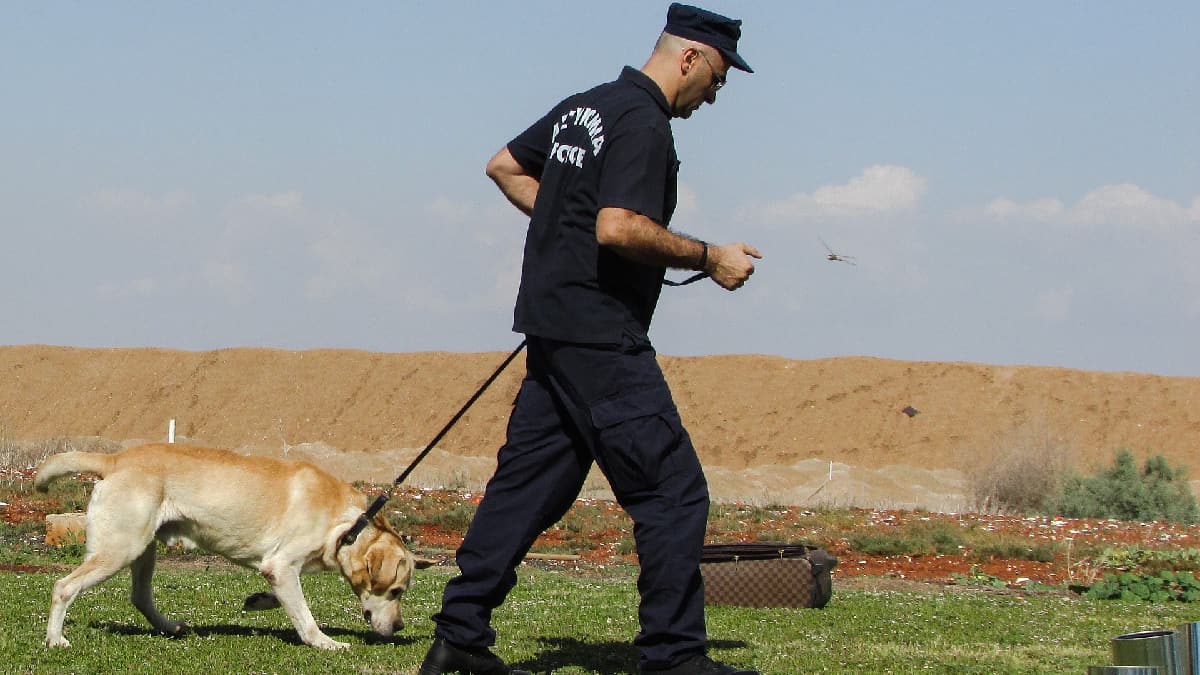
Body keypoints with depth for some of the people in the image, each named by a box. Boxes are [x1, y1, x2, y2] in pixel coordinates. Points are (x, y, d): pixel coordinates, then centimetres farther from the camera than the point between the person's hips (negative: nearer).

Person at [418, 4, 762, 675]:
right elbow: (619, 228, -25)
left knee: (529, 482, 12)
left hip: (553, 330, 10)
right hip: (602, 337, -10)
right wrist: (708, 257, -14)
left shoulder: (582, 108, 16)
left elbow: (505, 167, 27)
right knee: (674, 491, -5)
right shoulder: (644, 123, -14)